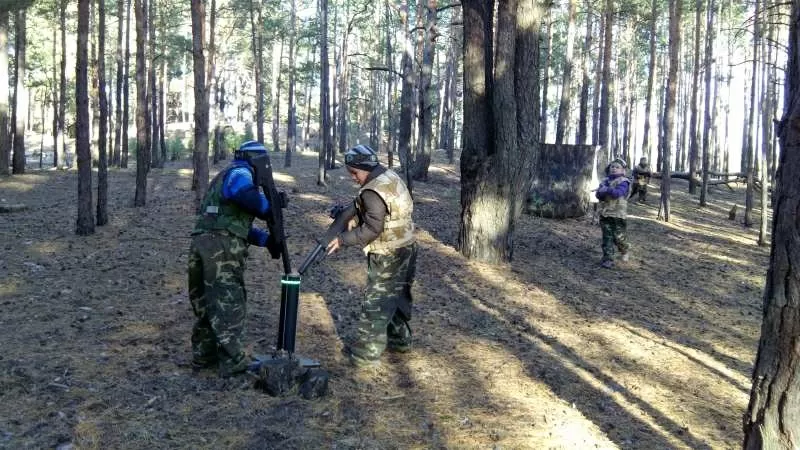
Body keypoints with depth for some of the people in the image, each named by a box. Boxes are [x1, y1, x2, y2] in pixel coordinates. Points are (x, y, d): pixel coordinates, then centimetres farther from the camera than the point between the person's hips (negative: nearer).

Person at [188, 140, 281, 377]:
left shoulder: (225, 176, 30)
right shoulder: (239, 173, -1)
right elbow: (245, 195, -28)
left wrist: (265, 239, 15)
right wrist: (269, 208, -10)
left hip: (201, 243, 9)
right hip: (221, 247, -9)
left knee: (206, 302, 18)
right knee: (229, 304, -2)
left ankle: (203, 356, 26)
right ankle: (233, 362, 2)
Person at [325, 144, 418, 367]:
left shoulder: (372, 192, -22)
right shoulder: (391, 177, 8)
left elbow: (372, 229, -23)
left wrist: (342, 239, -16)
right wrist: (348, 216, 4)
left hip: (388, 257, -10)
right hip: (407, 249, 10)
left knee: (375, 303, -2)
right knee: (398, 295, 21)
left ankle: (367, 352, 5)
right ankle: (399, 339, 35)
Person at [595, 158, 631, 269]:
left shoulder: (623, 182, -6)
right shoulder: (605, 181, 10)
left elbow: (618, 193, -24)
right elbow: (598, 194, -1)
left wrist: (607, 190, -31)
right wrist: (603, 192, -21)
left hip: (618, 215, -4)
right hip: (605, 214, 4)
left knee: (619, 238, 4)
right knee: (607, 238, 1)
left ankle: (624, 251, 34)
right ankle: (608, 259, 4)